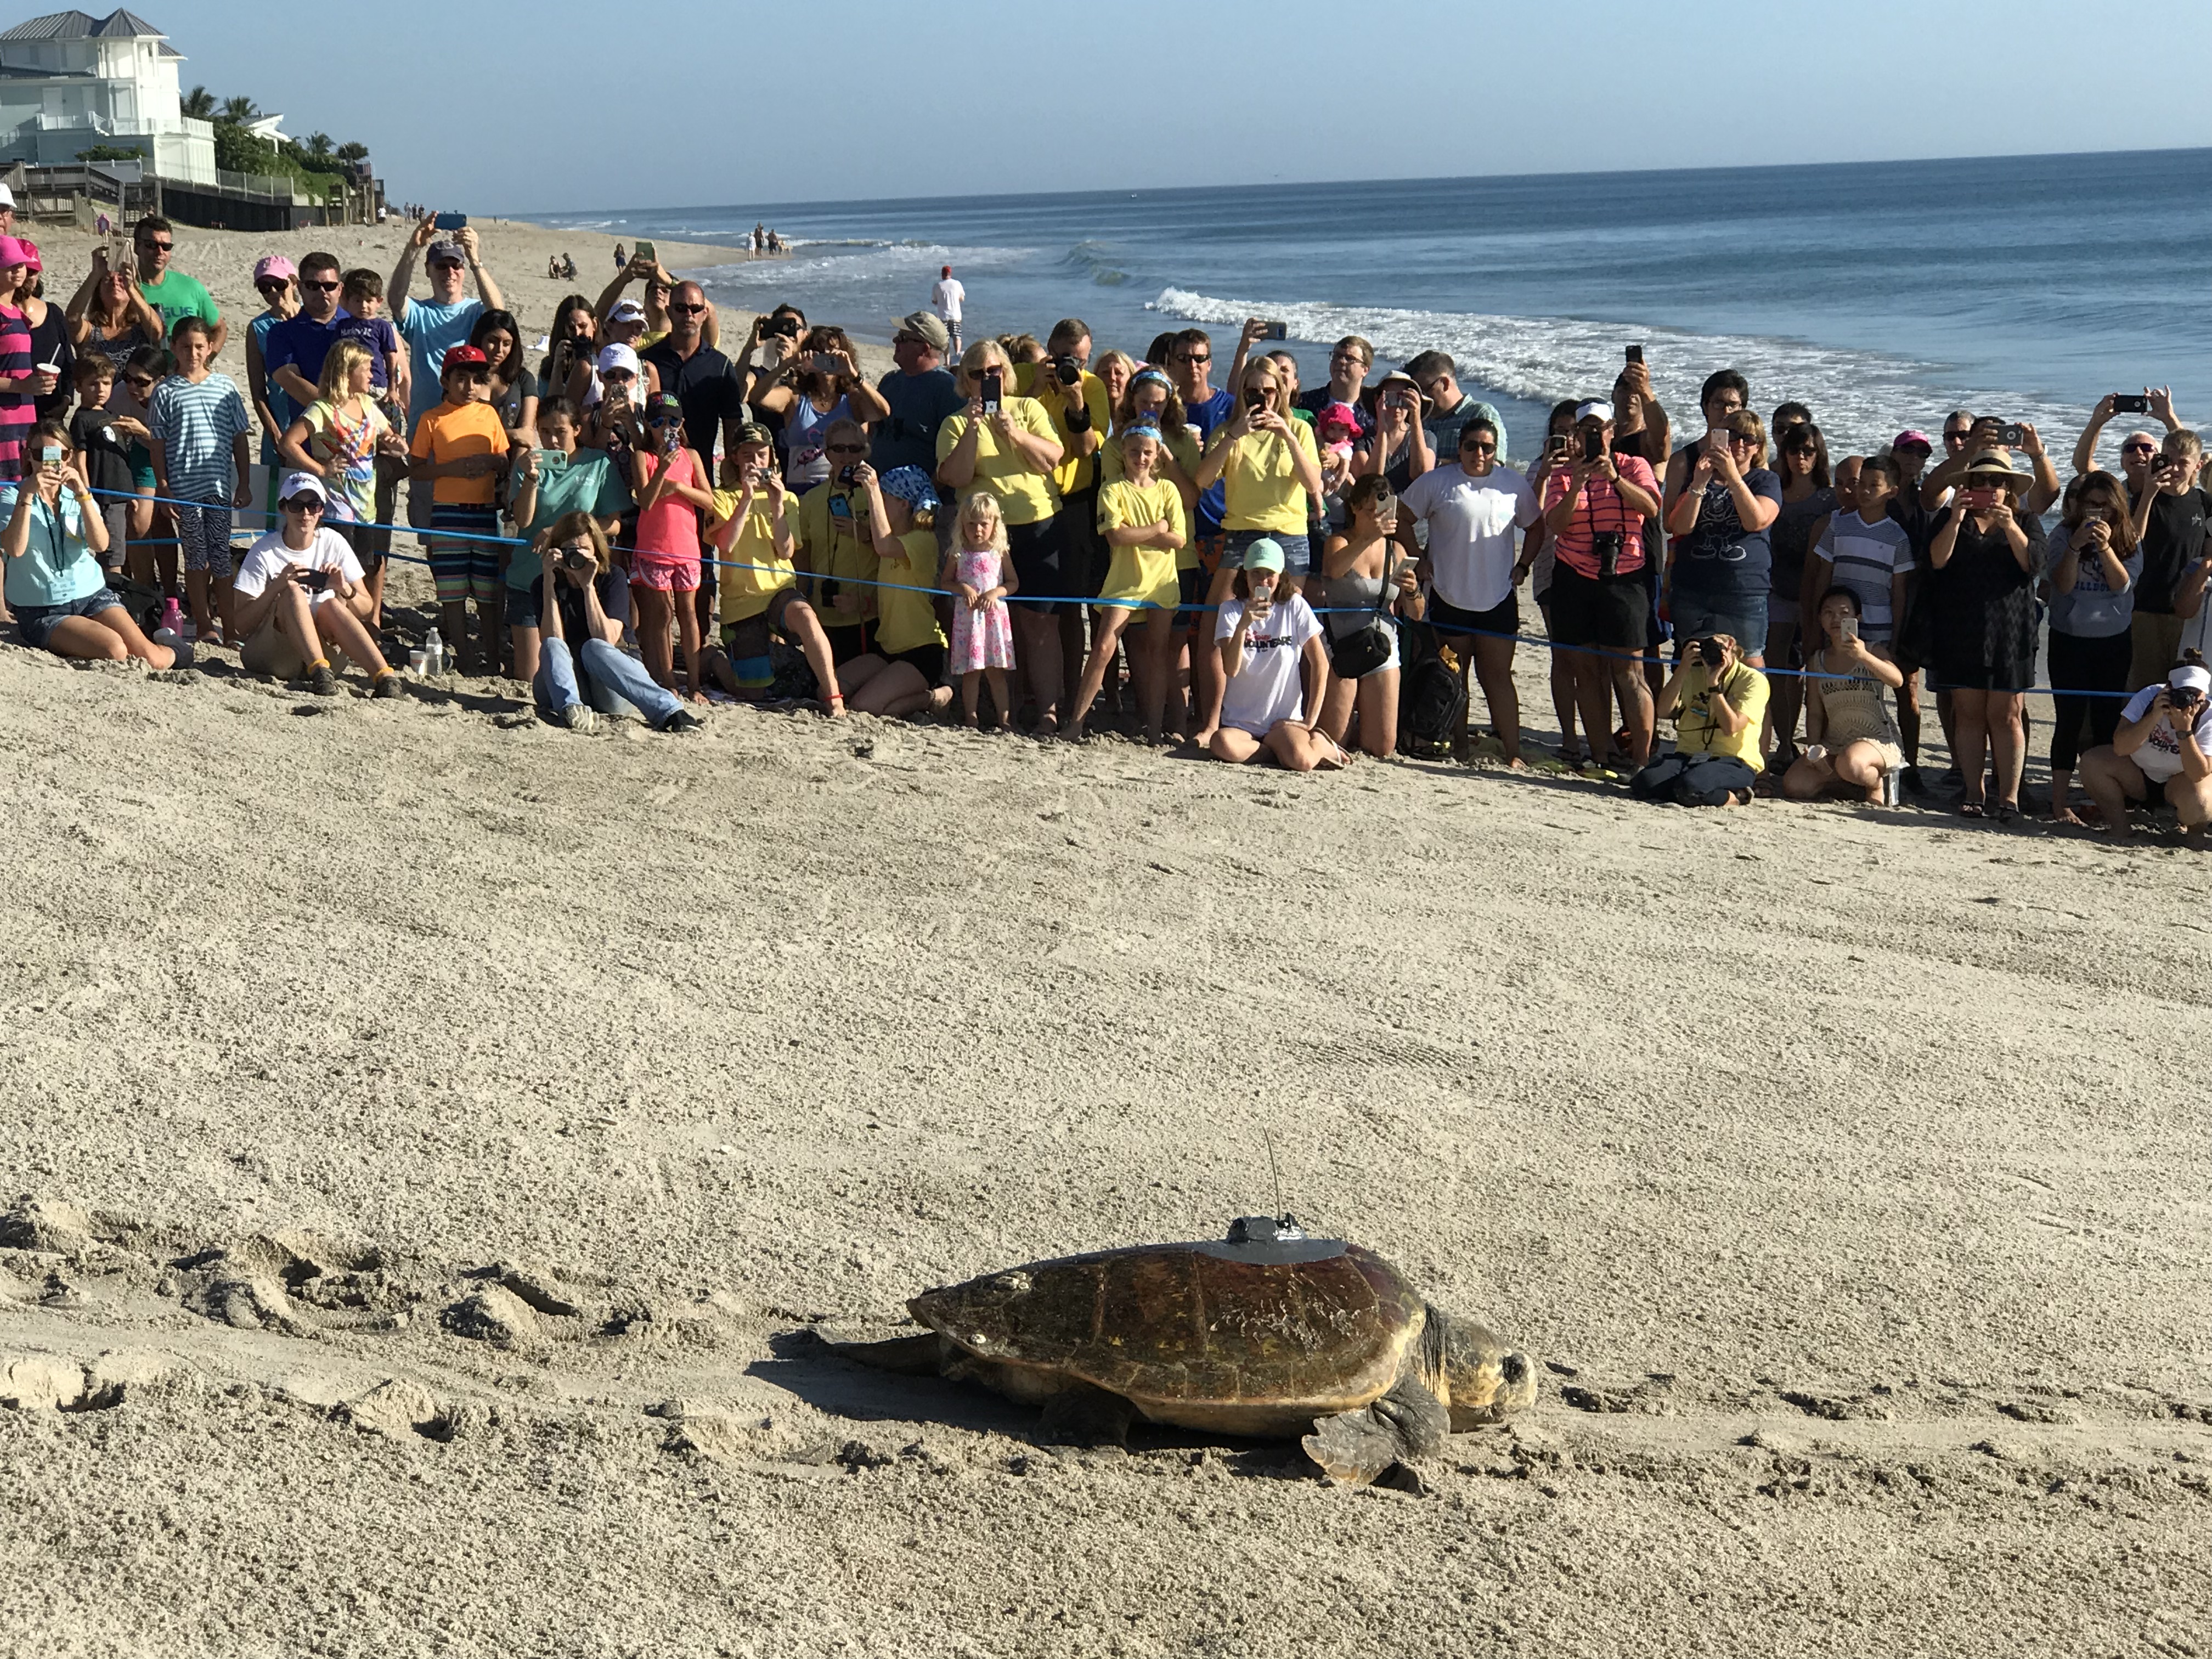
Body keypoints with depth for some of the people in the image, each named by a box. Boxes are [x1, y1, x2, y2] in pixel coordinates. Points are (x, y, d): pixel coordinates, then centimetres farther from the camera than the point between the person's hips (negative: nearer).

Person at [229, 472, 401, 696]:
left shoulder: (333, 543, 2)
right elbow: (242, 627, -12)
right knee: (293, 591, -27)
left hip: (321, 647, 2)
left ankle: (384, 676, -43)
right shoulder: (264, 552, -6)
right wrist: (277, 586, -25)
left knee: (331, 605, -27)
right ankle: (319, 671, -46)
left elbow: (366, 610, 1)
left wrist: (345, 590, -20)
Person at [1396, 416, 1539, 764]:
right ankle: (1458, 750, 16)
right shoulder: (1437, 482, -2)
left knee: (1498, 676, 1)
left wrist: (1521, 566, 4)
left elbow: (1535, 527, 15)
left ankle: (1513, 753, 0)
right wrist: (1419, 560, -2)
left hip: (1498, 600, 1)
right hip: (1449, 597, 0)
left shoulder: (1514, 484, 4)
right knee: (1454, 678, 8)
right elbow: (1402, 519, 3)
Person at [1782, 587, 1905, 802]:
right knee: (1794, 786, -18)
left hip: (1876, 739, -5)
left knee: (1850, 764, -39)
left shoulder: (1874, 651, -3)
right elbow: (1815, 713, 12)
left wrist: (1864, 656, -38)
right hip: (1833, 744, 5)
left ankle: (1875, 782, -1)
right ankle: (1850, 783, 7)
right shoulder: (1816, 661, 11)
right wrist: (1813, 749, -4)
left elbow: (1897, 680, -24)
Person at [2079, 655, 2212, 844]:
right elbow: (2120, 748, -28)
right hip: (2139, 775, 2)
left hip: (2181, 780, -2)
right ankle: (2120, 827, -5)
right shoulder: (2149, 696, -21)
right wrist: (2154, 716, -40)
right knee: (2091, 762, -23)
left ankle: (2194, 830, 3)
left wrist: (2185, 730, -42)